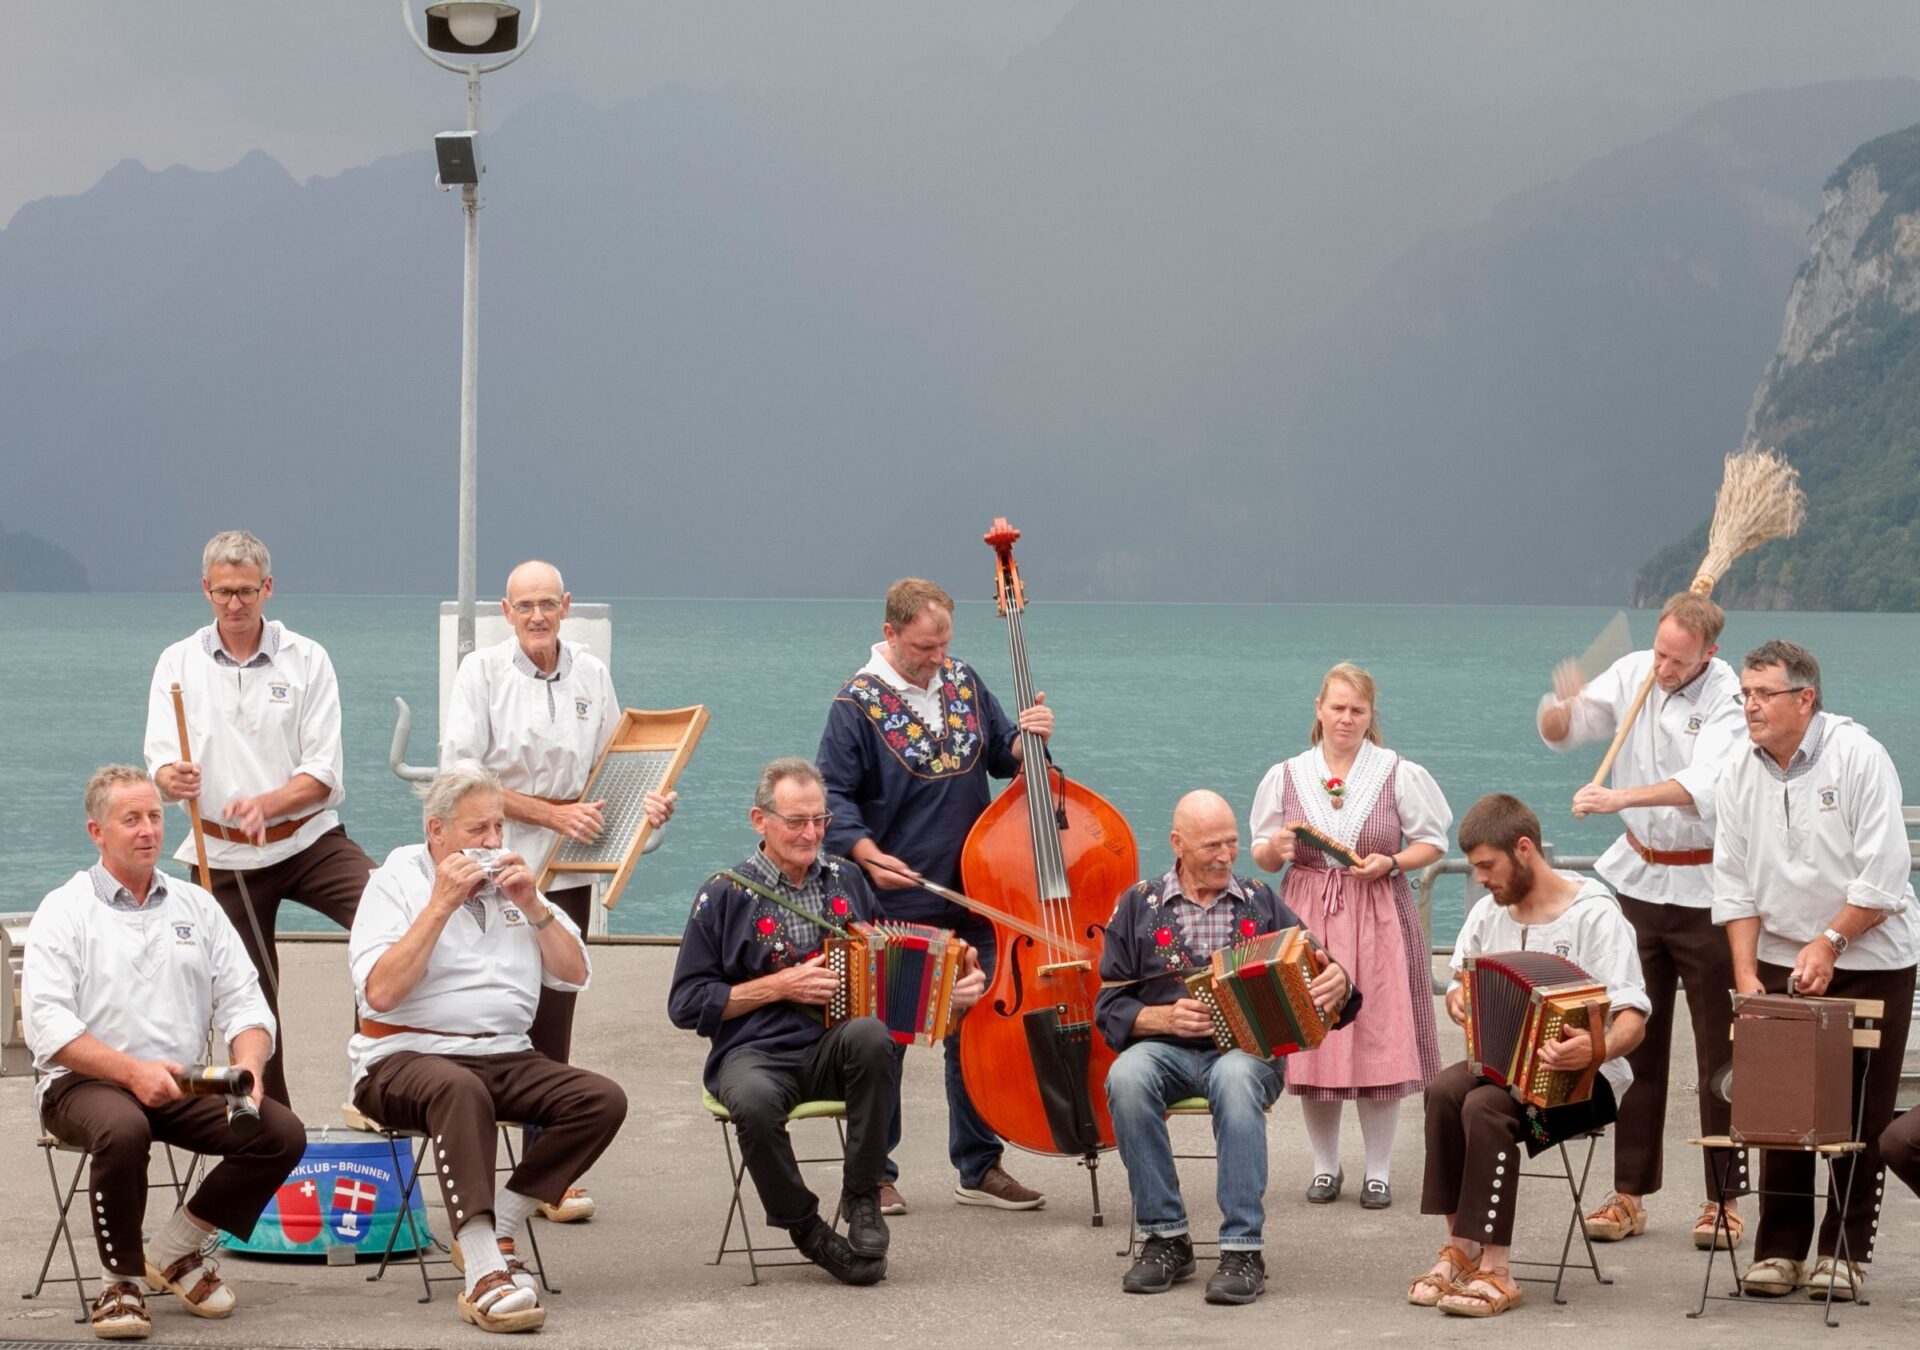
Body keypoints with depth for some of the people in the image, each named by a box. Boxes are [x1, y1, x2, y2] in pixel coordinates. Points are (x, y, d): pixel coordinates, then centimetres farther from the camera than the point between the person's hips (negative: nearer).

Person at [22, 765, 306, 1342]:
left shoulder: (196, 906, 16)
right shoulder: (64, 911, 2)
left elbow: (243, 1003, 11)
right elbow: (46, 1023, -11)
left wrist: (247, 1066, -12)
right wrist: (132, 1071, -24)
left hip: (183, 1085, 5)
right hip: (85, 1081, -4)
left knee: (282, 1134, -18)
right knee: (123, 1130, -39)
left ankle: (174, 1251, 1)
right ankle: (120, 1281, -15)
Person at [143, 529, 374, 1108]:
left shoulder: (305, 660, 0)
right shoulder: (179, 663, 5)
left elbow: (323, 774, -6)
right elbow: (161, 765, -3)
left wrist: (264, 804, -24)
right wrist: (174, 778, -28)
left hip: (306, 839, -1)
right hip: (224, 854, 2)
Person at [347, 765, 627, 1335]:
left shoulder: (509, 882, 18)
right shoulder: (395, 882, 2)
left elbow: (575, 975, 13)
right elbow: (380, 993, -13)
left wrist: (532, 907, -1)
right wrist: (441, 905, -13)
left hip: (505, 1056, 5)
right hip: (406, 1057, -5)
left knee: (603, 1099, -21)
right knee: (460, 1089, -41)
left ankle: (498, 1228, -15)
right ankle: (484, 1274, -46)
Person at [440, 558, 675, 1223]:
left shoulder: (591, 675, 8)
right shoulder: (482, 672, -3)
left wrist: (648, 801, -6)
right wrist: (553, 813, -14)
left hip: (566, 870, 4)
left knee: (553, 1024, 8)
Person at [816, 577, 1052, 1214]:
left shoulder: (963, 682, 7)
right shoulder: (859, 703, -8)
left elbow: (1003, 755, 17)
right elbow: (835, 795, -9)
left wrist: (1027, 736, -6)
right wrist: (867, 852, -24)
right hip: (896, 905, -5)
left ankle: (979, 1167, 22)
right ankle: (876, 1172, 14)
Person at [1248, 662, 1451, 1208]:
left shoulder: (1400, 774, 1)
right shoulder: (1285, 777, 6)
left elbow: (1432, 843, 5)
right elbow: (1261, 856, 11)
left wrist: (1391, 862, -12)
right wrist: (1275, 849, -12)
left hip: (1378, 920, -1)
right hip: (1308, 919, 1)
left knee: (1379, 1040, -2)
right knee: (1312, 1042, 1)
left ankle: (1378, 1169, 10)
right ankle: (1325, 1165, 16)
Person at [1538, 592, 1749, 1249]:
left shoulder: (1727, 696, -15)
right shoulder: (1633, 673, 1)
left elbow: (1704, 782, -30)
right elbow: (1557, 733, 5)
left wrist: (1619, 797, -42)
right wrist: (1563, 707, -19)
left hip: (1705, 891, -5)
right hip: (1639, 880, 5)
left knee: (1720, 1048, -2)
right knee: (1634, 1040, 6)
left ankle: (1723, 1199, 6)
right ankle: (1629, 1193, 11)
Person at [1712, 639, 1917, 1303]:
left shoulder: (1859, 757, -12)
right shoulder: (1739, 773, 2)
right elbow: (1734, 881, 3)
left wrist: (1828, 944, -19)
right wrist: (1745, 973, -4)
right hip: (1780, 959, 4)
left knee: (1860, 1116, -1)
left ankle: (1844, 1254, 6)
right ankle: (1779, 1250, 8)